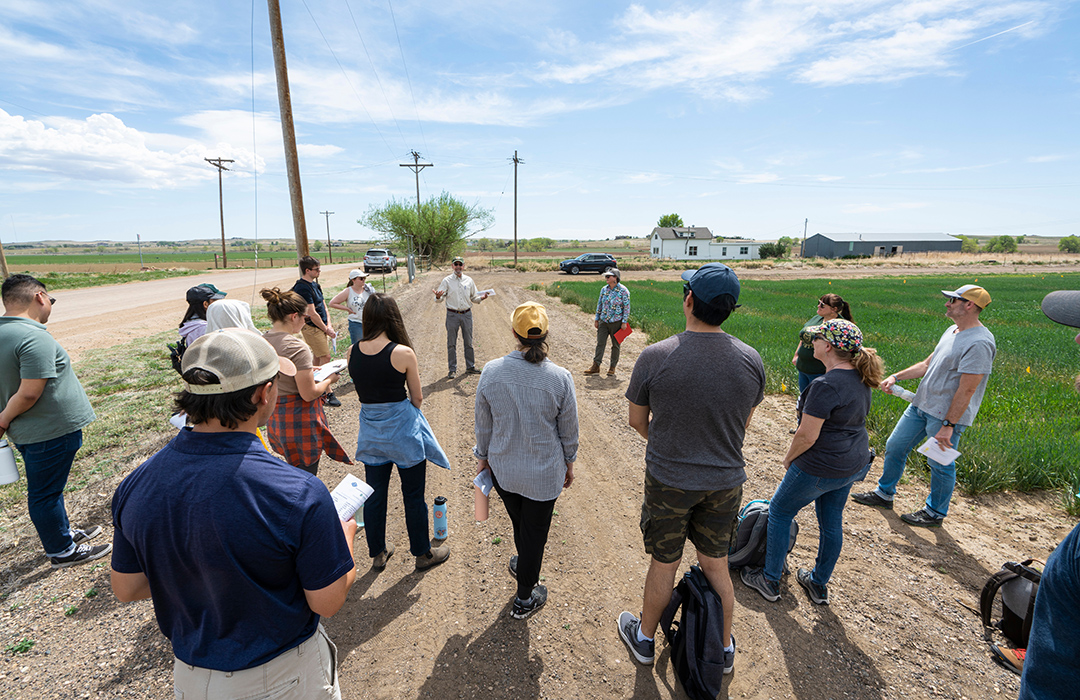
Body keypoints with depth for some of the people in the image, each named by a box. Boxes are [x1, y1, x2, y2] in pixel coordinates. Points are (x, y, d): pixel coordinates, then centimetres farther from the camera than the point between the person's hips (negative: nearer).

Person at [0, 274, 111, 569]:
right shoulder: (34, 338, -25)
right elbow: (29, 393, -26)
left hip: (27, 432, 9)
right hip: (51, 431, -9)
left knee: (46, 489, 23)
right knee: (45, 493, 6)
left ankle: (63, 532, 41)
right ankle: (61, 551, 21)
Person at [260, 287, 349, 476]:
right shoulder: (297, 348, -22)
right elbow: (308, 394, -20)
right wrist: (329, 380, -3)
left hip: (275, 417, 8)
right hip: (299, 419, -8)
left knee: (294, 472, 24)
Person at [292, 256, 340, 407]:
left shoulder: (314, 283, 11)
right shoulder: (303, 288, -19)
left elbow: (323, 305, 14)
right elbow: (312, 314, -20)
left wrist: (329, 325, 3)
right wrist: (326, 329, -11)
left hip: (321, 326, 10)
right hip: (311, 327, -10)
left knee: (318, 357, 15)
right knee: (325, 357, -9)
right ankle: (327, 393, -4)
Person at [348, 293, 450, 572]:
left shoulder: (352, 352, -6)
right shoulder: (403, 353, -19)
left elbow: (362, 391, 8)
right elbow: (417, 397, -8)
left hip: (371, 430, 5)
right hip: (402, 428, -4)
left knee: (374, 495, 19)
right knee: (413, 496, 13)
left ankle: (377, 553, 38)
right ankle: (423, 553, 30)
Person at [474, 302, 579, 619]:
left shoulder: (491, 372, -15)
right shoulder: (560, 378, -19)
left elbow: (483, 425, -3)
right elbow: (569, 430, -7)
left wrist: (482, 457, 13)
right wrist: (569, 462, 10)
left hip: (502, 468, 2)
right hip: (544, 473, -2)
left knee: (519, 524, 28)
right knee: (535, 531, 17)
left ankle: (524, 566, 55)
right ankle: (524, 599, 36)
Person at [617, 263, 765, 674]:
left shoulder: (654, 358, -20)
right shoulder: (751, 360, -10)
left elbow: (637, 421, -6)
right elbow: (743, 423, 4)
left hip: (668, 482, -2)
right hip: (725, 482, 3)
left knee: (664, 565, 17)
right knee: (716, 566, 22)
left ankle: (644, 639, 42)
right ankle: (724, 649, 44)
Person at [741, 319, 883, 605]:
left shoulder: (825, 385, -28)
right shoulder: (859, 378, 2)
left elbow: (807, 435, -25)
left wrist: (788, 459, -7)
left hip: (822, 467, -9)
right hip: (854, 463, 9)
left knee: (779, 512, 10)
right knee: (831, 522, 20)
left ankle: (770, 581, 23)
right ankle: (819, 585, 38)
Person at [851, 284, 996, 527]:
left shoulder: (979, 343, -21)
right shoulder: (952, 331, 9)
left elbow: (966, 390, -23)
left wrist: (948, 425, -23)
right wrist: (896, 377, 8)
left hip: (946, 415, -9)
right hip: (921, 404, 9)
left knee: (940, 464, 7)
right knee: (894, 446, 15)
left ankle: (934, 513, 26)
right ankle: (884, 494, 32)